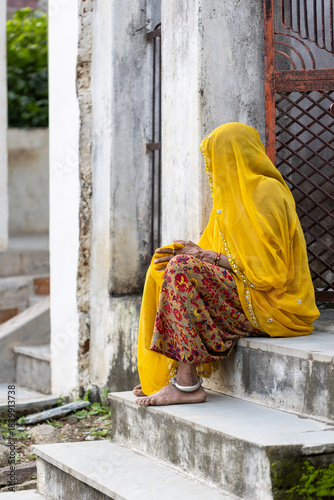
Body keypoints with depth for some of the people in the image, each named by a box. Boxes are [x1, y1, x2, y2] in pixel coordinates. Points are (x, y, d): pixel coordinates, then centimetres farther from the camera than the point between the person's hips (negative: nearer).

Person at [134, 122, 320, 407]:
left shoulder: (266, 194, -14)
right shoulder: (240, 193, 17)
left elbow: (265, 267, -20)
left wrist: (206, 256, -13)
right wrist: (195, 252, 1)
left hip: (271, 304, -10)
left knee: (183, 268, -23)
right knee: (162, 270, 5)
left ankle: (187, 384, -25)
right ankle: (173, 376, -3)